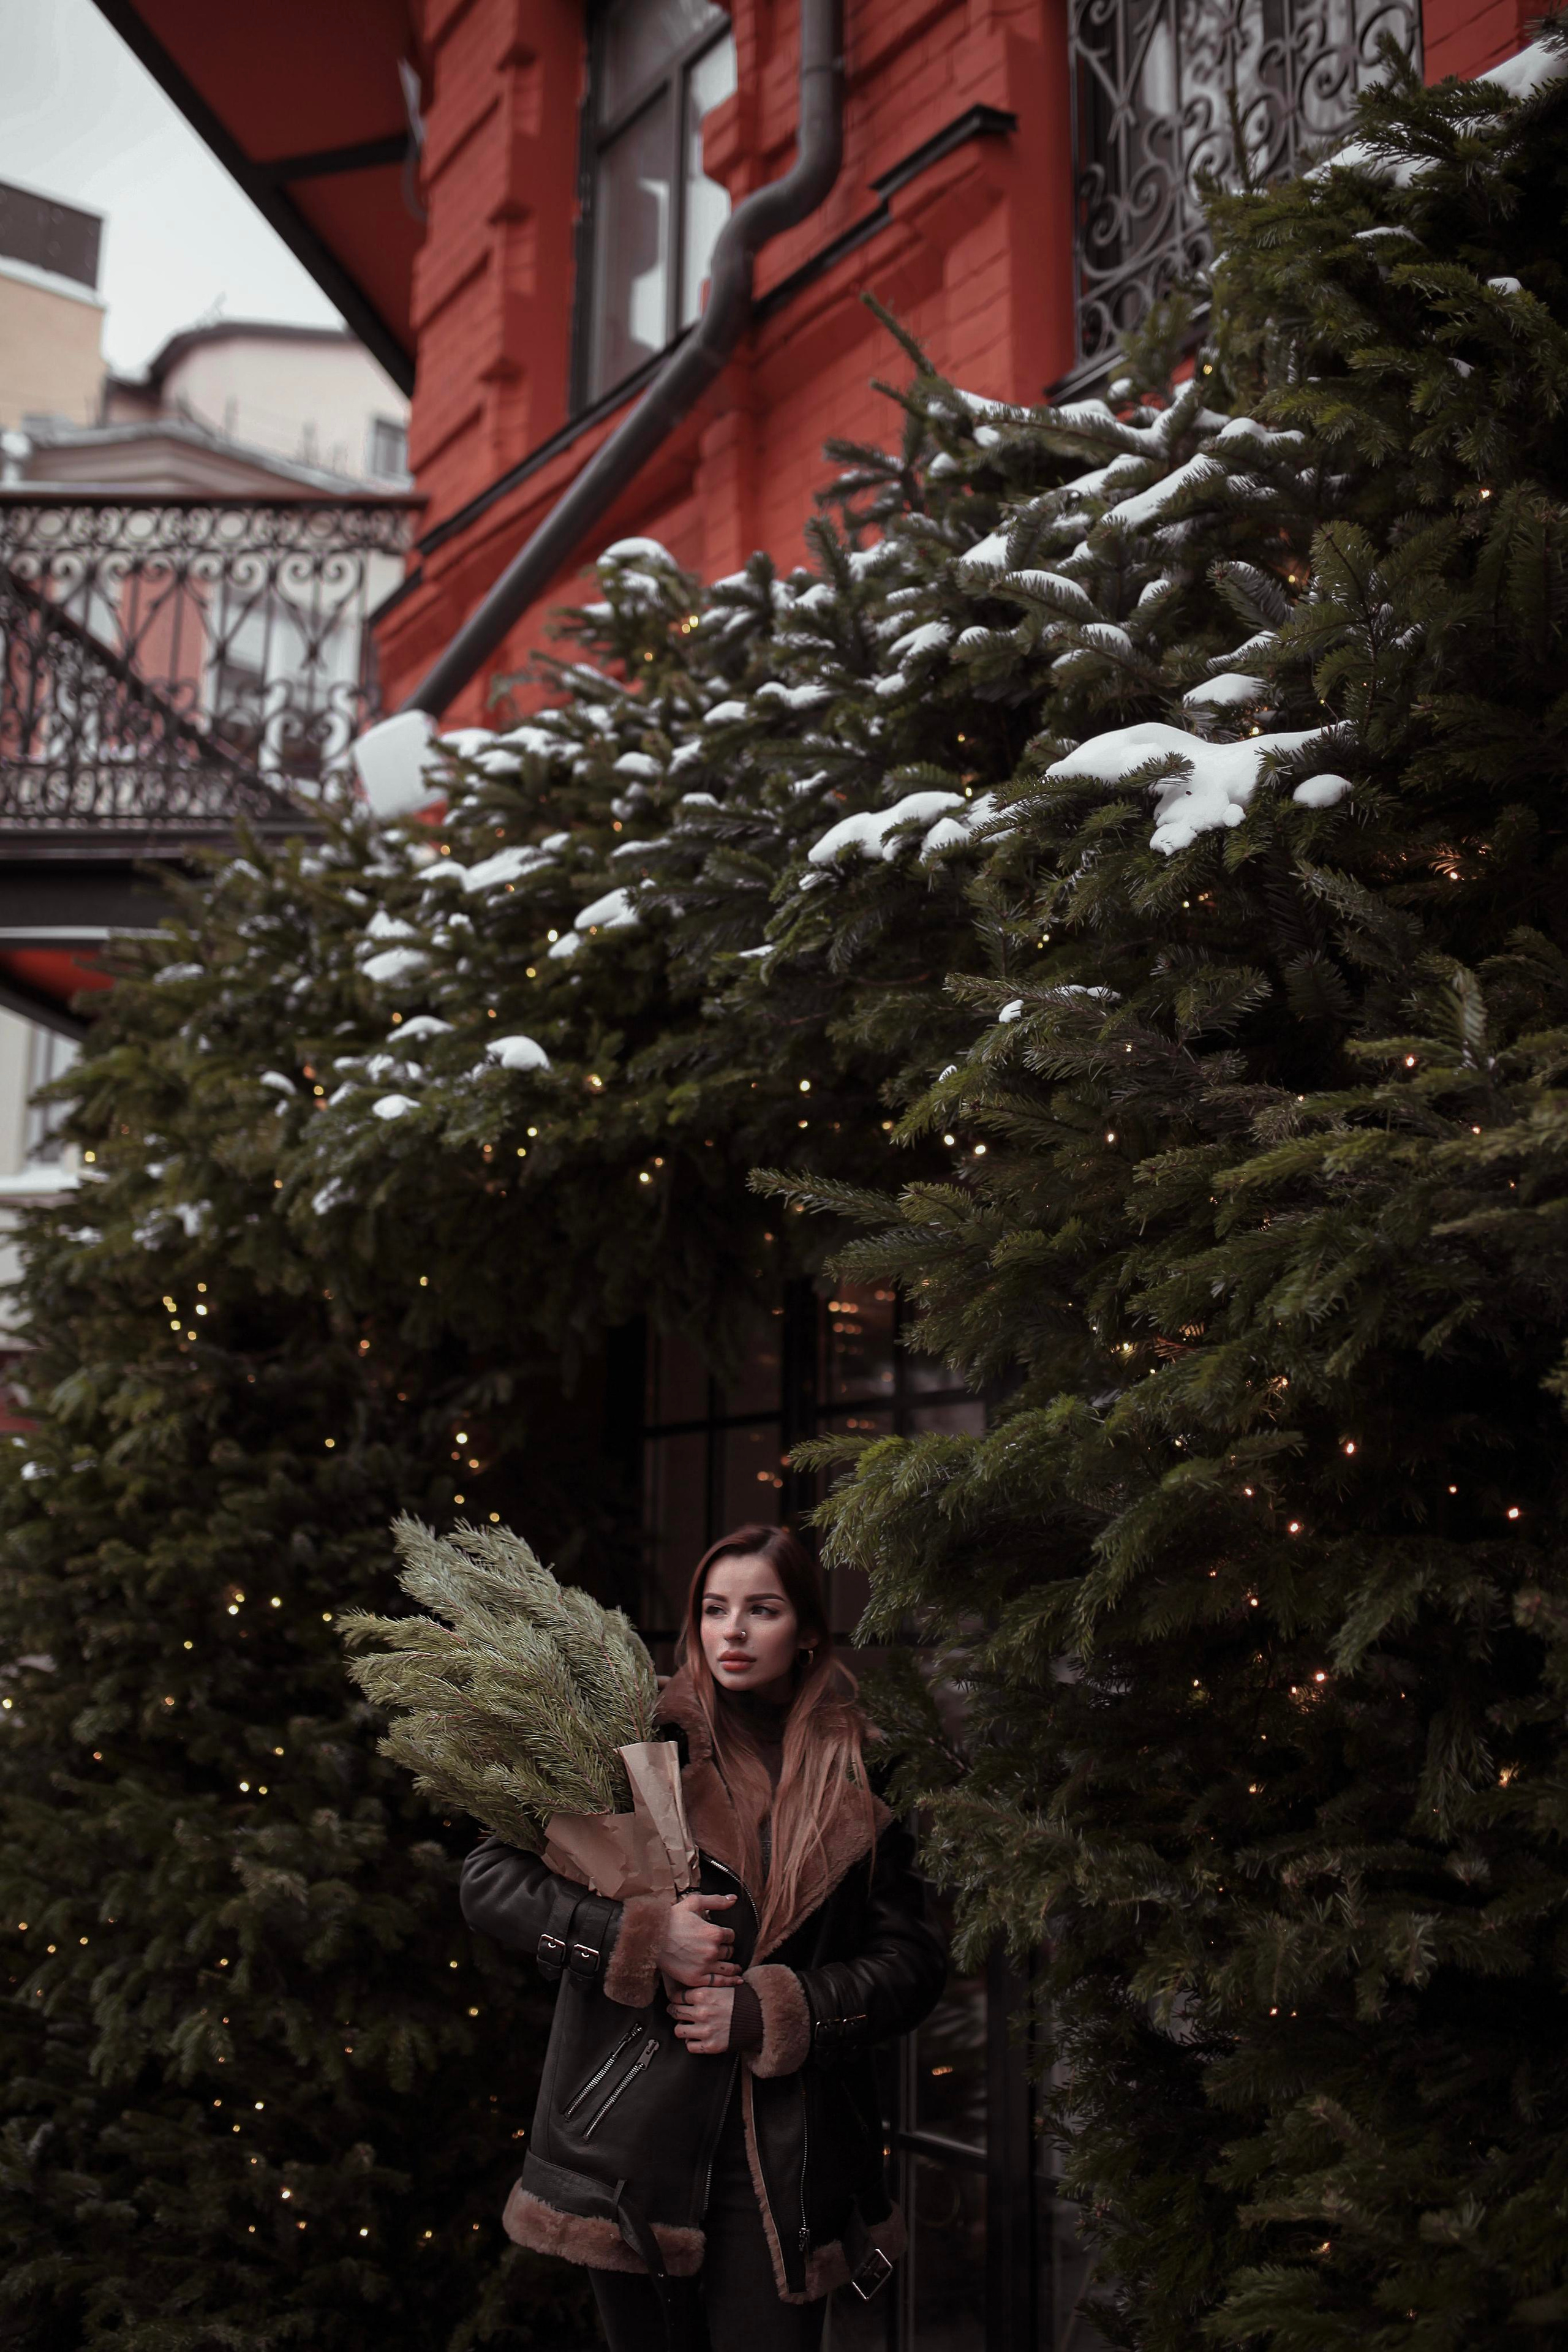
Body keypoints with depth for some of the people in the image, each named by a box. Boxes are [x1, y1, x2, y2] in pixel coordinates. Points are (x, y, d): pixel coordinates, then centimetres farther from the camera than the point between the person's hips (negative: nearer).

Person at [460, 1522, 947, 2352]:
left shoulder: (857, 1785, 4)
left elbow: (912, 1962, 5)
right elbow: (488, 1881, -3)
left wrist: (770, 2010, -9)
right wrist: (642, 1933, -14)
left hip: (780, 2159, 1)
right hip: (630, 2147, 0)